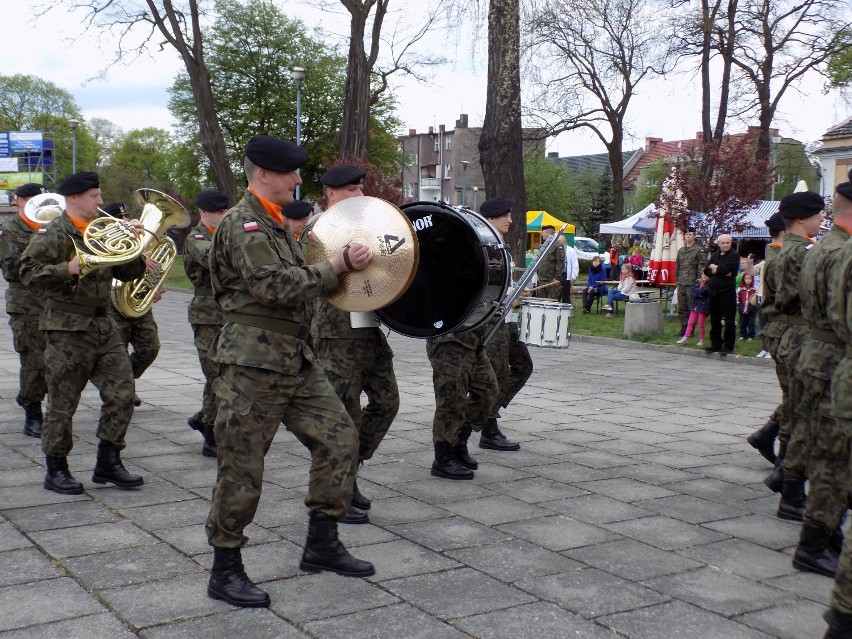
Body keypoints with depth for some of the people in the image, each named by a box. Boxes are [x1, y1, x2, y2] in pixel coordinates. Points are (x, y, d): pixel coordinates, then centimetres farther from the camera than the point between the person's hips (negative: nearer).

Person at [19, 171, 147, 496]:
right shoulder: (53, 233, -6)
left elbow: (126, 272, 15)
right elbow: (28, 271, -15)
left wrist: (135, 245, -1)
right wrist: (67, 269, -27)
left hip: (104, 326, 7)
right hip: (67, 328, -7)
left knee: (122, 394, 3)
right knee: (63, 403, 1)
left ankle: (108, 463, 15)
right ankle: (56, 470, 14)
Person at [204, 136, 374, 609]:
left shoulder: (276, 224, 18)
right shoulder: (242, 224, -14)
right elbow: (275, 287, -24)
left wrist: (340, 265, 8)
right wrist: (336, 265, -15)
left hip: (294, 359, 9)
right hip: (253, 362, -9)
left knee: (339, 436, 7)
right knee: (242, 468, -1)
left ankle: (322, 543, 19)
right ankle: (225, 572, 12)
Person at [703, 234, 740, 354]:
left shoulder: (734, 256, -4)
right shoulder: (715, 255, 15)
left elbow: (724, 268, -19)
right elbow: (706, 270, 2)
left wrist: (714, 268, -2)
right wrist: (720, 271, -12)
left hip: (727, 292, -7)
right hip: (713, 291, 7)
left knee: (729, 321, -3)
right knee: (714, 320, 13)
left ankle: (728, 346, 1)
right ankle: (716, 344, 21)